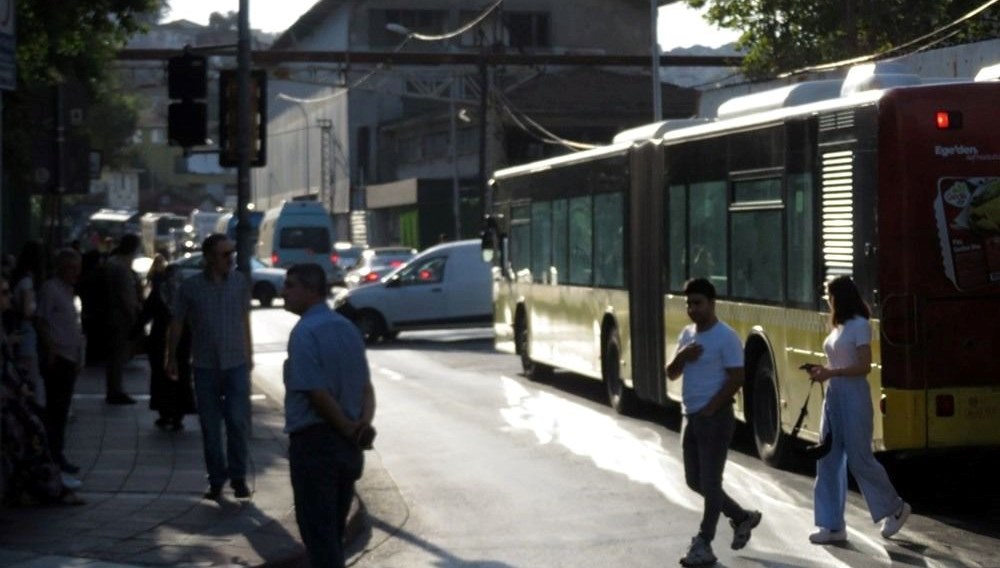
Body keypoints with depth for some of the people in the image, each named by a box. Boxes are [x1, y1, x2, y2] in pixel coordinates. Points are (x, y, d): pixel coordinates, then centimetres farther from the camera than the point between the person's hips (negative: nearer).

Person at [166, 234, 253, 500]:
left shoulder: (240, 282, 1)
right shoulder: (191, 286, -4)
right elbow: (176, 324, 3)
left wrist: (248, 352, 15)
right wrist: (171, 358, 4)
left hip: (236, 363, 0)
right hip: (205, 366, 0)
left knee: (238, 422, -6)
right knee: (210, 427, 5)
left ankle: (238, 477, 7)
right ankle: (216, 480, 15)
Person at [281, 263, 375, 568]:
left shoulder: (305, 332, -15)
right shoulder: (348, 328, 11)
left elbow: (317, 393, -19)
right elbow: (366, 385, 10)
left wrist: (350, 429, -10)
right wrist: (365, 422, -5)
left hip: (314, 442, -8)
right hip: (347, 446, 8)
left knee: (318, 534, -1)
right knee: (334, 532, 17)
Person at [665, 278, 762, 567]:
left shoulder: (726, 337, -13)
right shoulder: (687, 334, 11)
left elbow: (737, 378, -16)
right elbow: (671, 374, 12)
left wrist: (711, 408, -16)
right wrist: (681, 356, -9)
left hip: (715, 417, -9)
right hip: (691, 416, 9)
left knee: (710, 482, -4)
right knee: (695, 480, 14)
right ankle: (742, 517, 31)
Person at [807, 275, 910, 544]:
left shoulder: (860, 325, -11)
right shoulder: (839, 327, 14)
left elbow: (864, 367, -16)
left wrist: (831, 373, -20)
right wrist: (823, 370, 4)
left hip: (854, 397, -9)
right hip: (834, 396, 9)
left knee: (859, 458, -3)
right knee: (829, 460, 3)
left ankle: (896, 508, 16)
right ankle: (833, 525, 5)